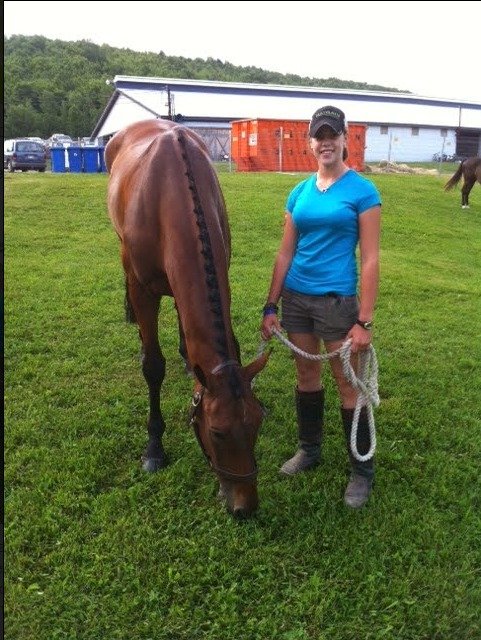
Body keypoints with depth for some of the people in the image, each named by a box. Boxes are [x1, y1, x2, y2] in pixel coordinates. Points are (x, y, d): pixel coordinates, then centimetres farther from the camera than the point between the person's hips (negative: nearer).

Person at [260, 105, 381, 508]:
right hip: (296, 297, 5)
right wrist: (271, 306, 5)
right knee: (306, 376, 17)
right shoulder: (300, 192, 7)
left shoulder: (362, 191, -8)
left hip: (337, 299, -5)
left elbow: (370, 260, -11)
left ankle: (363, 471, 21)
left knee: (348, 384, 4)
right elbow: (286, 253, 8)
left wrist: (365, 321, -15)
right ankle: (309, 449, 37)